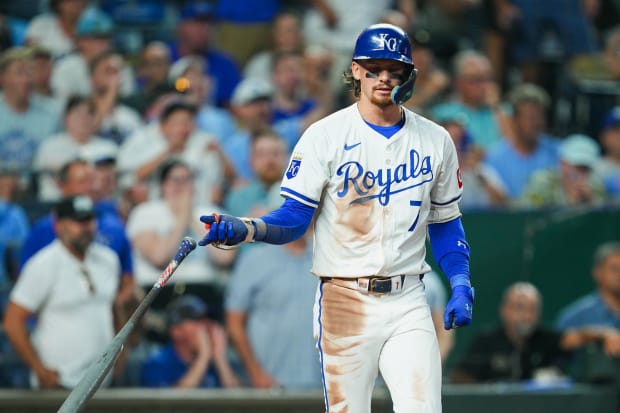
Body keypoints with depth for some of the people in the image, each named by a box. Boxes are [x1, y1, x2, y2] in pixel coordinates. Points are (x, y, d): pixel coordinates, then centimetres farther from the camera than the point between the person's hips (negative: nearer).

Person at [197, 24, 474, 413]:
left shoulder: (436, 140, 9)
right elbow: (295, 217, -3)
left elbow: (445, 223, 17)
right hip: (344, 300, -2)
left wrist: (460, 284, 4)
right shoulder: (325, 135, -1)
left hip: (408, 301, 2)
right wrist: (243, 229, -22)